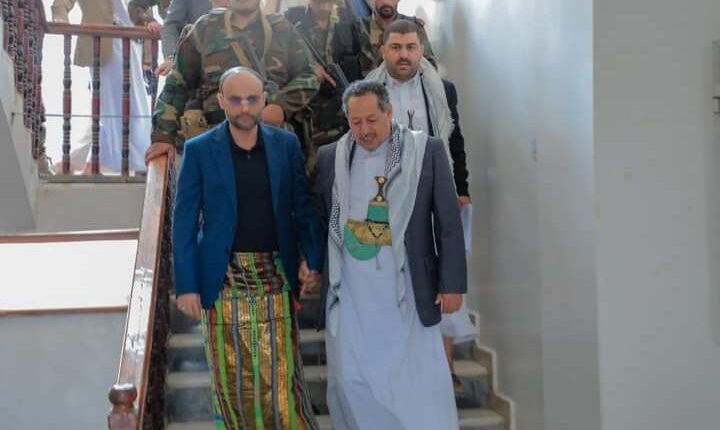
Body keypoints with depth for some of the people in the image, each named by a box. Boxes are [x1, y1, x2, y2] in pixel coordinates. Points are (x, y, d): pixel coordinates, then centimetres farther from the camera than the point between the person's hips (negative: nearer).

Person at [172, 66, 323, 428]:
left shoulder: (286, 144, 3)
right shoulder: (199, 150, -2)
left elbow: (303, 207, 8)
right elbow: (184, 222, -2)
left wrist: (312, 259, -4)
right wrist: (186, 285, -6)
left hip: (275, 275, 1)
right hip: (223, 278, -1)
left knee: (281, 372, 3)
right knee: (230, 375, 8)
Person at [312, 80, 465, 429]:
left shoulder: (427, 150, -1)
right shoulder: (330, 157, 5)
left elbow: (448, 221, 0)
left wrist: (452, 282, -3)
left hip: (406, 289, -2)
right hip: (349, 293, 2)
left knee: (419, 383, 3)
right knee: (352, 381, 8)